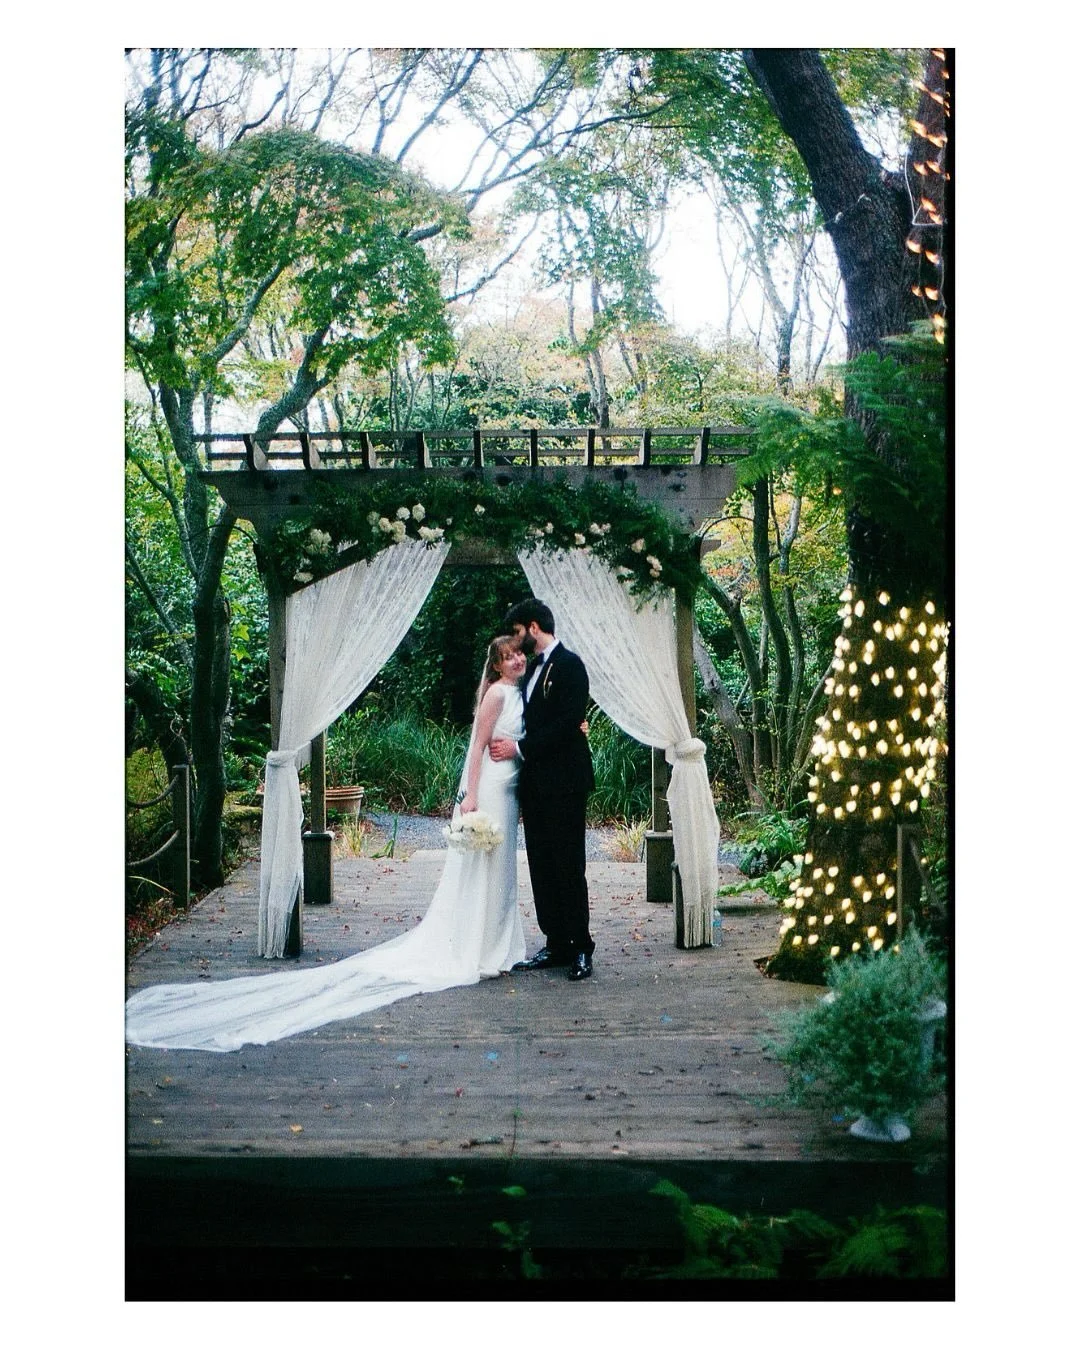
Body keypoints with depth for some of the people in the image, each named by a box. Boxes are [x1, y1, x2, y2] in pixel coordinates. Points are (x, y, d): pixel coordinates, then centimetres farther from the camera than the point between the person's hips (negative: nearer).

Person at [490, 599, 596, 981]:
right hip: (535, 784, 9)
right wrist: (514, 744, 1)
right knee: (542, 868, 9)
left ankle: (581, 949, 4)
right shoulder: (534, 667, 17)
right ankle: (555, 945, 15)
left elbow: (569, 722, -18)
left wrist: (521, 748, -15)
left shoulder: (569, 665, -9)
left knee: (568, 867, -4)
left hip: (563, 784, -9)